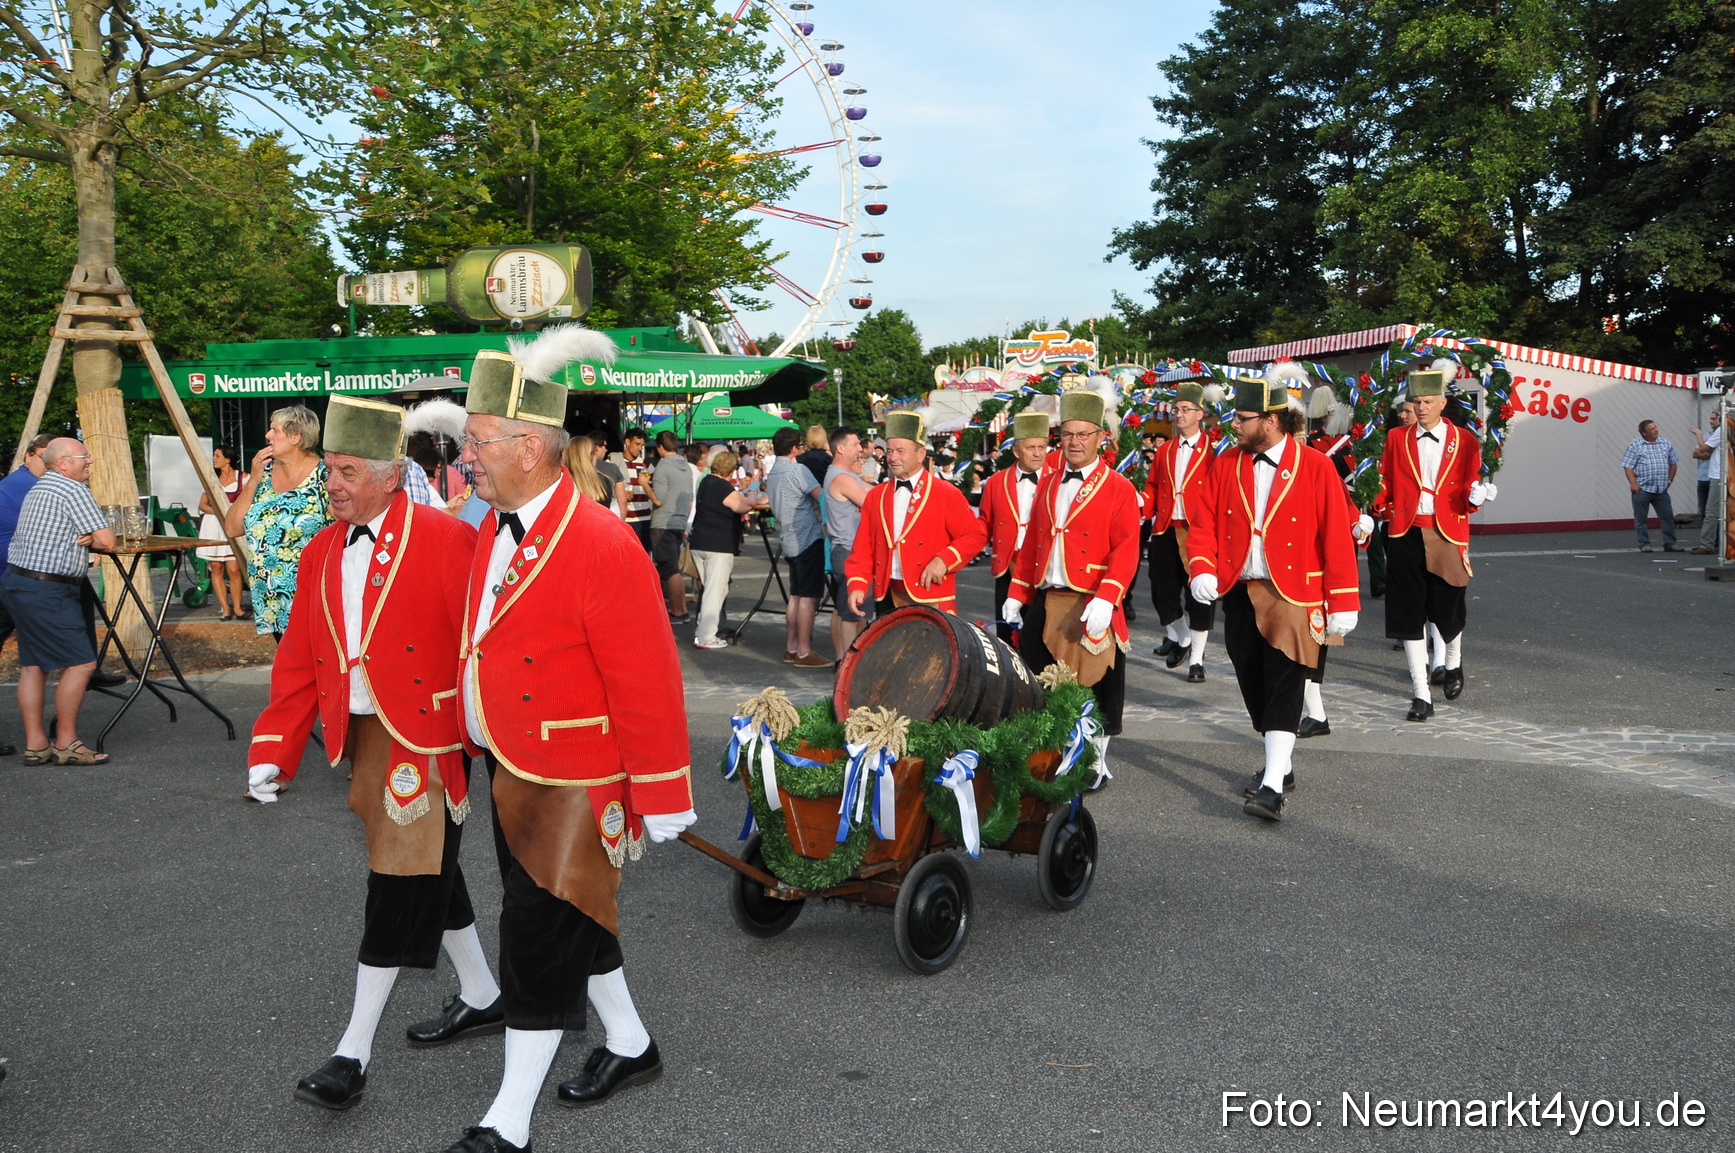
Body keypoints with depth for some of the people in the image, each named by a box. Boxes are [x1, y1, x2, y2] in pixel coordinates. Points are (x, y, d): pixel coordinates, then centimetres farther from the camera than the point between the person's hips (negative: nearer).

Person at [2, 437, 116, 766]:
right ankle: (66, 744, -1)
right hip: (46, 591, -10)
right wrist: (93, 540, 8)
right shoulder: (73, 489, -11)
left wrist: (86, 539, 5)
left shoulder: (39, 489, 19)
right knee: (80, 662, -7)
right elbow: (107, 541, -15)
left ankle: (35, 744, 14)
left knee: (32, 664, 11)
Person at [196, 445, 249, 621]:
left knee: (233, 569, -10)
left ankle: (237, 607, 0)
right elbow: (202, 504, 12)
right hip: (213, 525, 3)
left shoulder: (242, 478, 2)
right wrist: (216, 511, -7)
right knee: (216, 568, 0)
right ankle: (225, 608, 4)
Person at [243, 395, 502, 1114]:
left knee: (401, 883, -4)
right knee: (430, 870, 17)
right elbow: (298, 661, 9)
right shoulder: (321, 553, 9)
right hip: (361, 738, 7)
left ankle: (354, 1053, 6)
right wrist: (271, 750, 3)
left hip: (428, 739, -7)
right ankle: (482, 998, 35)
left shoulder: (444, 539, -12)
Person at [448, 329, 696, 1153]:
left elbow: (647, 683, -20)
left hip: (574, 784, -8)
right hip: (508, 772, 9)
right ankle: (630, 1045, 41)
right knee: (573, 918, 20)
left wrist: (662, 800, -16)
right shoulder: (495, 528, 4)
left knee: (538, 938, -1)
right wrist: (481, 744, 17)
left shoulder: (602, 546, -23)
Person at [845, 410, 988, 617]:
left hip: (931, 599, -4)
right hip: (886, 598, 4)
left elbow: (976, 535, -4)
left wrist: (944, 560, -17)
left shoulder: (946, 494, -1)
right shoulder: (875, 496, 11)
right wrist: (857, 586, -6)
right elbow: (863, 548, 8)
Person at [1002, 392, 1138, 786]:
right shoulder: (1048, 484, 14)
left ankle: (1095, 763, 20)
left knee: (1094, 686, 4)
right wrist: (1017, 594, 11)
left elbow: (1126, 552, -12)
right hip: (1045, 602, 5)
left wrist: (1105, 599, -24)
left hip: (1091, 608, -5)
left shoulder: (1119, 489, -4)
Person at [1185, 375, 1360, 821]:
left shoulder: (1314, 466, -7)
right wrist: (1202, 568, -12)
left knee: (1283, 687, -10)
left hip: (1292, 595, -5)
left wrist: (1342, 603, -8)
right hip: (1239, 593, 5)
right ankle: (1282, 763, 31)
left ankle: (1273, 787, -12)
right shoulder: (1227, 463, 5)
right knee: (1253, 685, 12)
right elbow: (1203, 522, 6)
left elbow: (1337, 536, -6)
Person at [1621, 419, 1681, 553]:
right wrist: (1633, 483, -15)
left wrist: (1670, 480, 13)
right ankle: (1644, 544, 9)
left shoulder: (1665, 443, 11)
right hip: (1642, 488, -4)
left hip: (1661, 489, 4)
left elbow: (1673, 463, 19)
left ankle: (1669, 543, 13)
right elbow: (1627, 466, -7)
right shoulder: (1634, 445, -2)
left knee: (1668, 516, 4)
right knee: (1641, 518, 1)